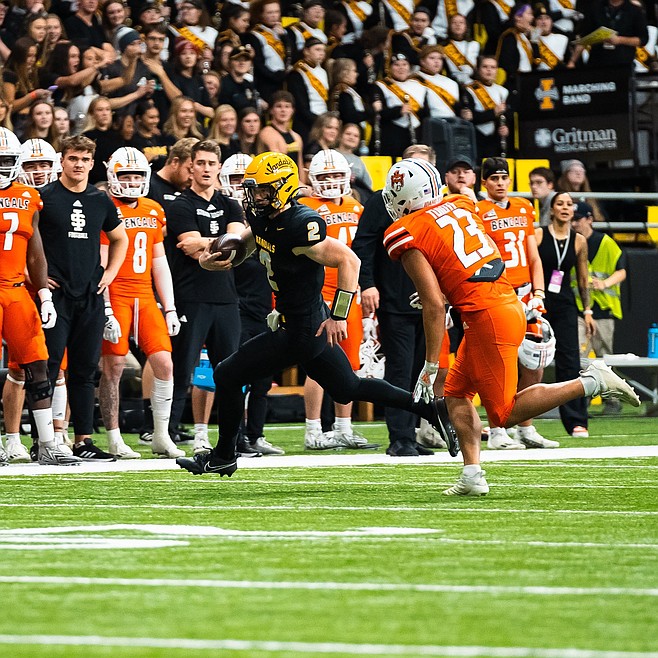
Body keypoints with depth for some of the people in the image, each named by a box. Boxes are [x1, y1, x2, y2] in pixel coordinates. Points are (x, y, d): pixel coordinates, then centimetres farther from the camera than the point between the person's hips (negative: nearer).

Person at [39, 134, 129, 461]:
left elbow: (119, 239, 28)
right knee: (49, 367, -8)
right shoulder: (44, 197, -3)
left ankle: (83, 440, 11)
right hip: (55, 294, -5)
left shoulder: (101, 201, 11)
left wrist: (110, 273, 15)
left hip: (90, 295, 5)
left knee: (85, 370, 7)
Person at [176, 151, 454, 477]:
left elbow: (349, 261, -26)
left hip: (302, 331, -10)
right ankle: (429, 407, 27)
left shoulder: (298, 227, -26)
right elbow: (240, 249, 19)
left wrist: (339, 316, -22)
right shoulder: (262, 218, 1)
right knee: (348, 389, 22)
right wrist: (213, 260, -3)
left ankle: (223, 457, 12)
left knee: (228, 376, -3)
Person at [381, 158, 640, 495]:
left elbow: (434, 306, -15)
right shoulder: (459, 206, 12)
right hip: (508, 301, 9)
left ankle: (591, 382, -7)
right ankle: (472, 476, 9)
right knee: (456, 392, 17)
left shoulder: (409, 237, -9)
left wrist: (430, 365, -10)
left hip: (487, 317, -9)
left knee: (505, 413, -1)